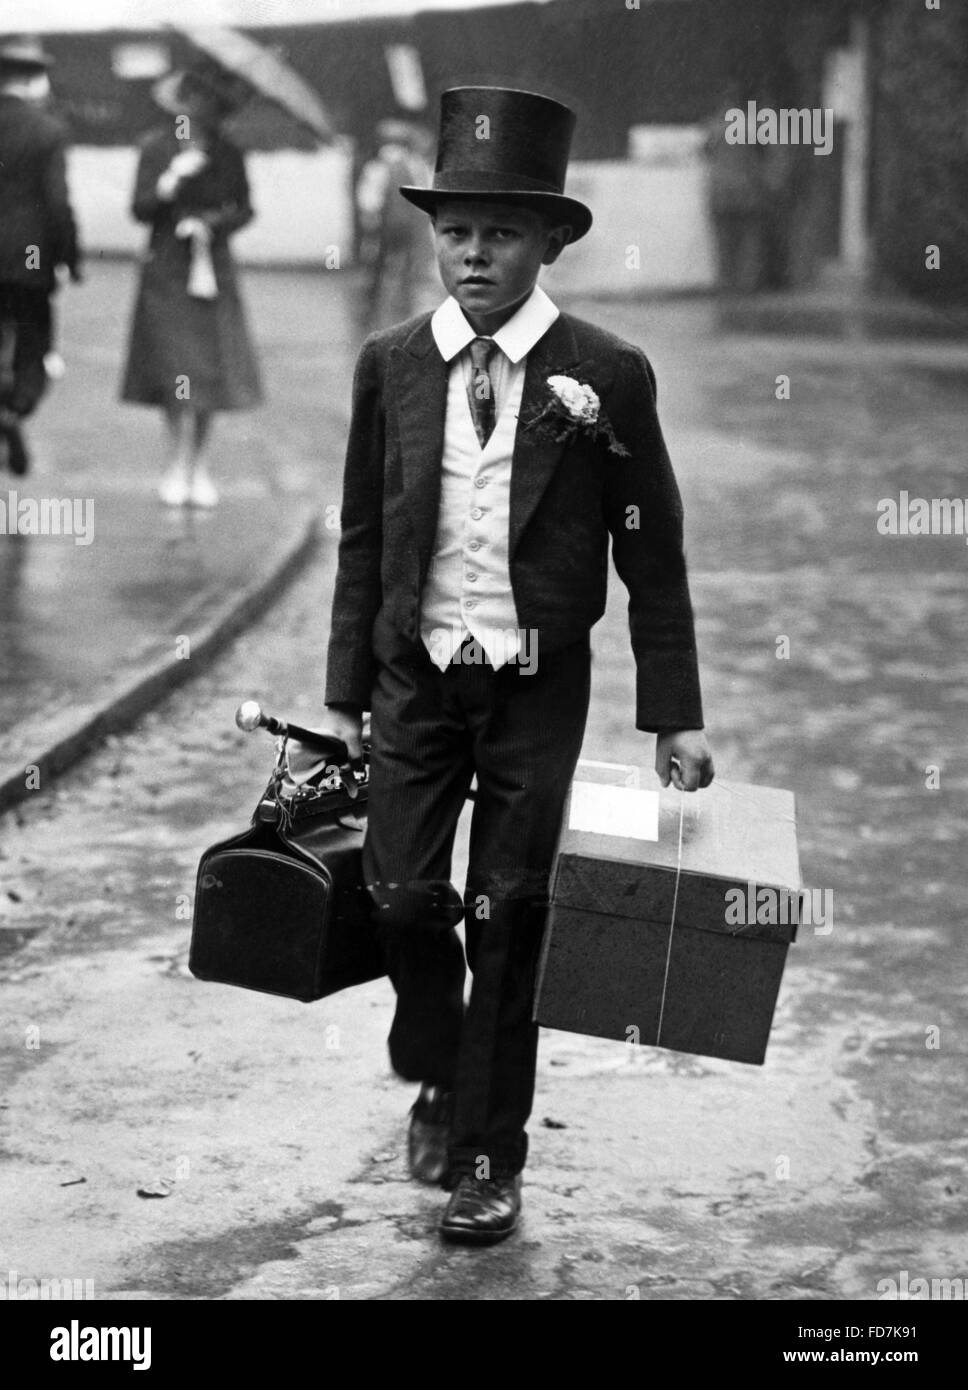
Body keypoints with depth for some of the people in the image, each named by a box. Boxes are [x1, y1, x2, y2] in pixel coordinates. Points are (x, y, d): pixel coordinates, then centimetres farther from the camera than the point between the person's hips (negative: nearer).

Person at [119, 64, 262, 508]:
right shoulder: (156, 149, 1)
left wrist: (210, 223, -10)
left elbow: (243, 208, 8)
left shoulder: (227, 154, 6)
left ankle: (197, 466, 10)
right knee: (177, 370, -7)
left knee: (210, 369, 0)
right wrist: (171, 181, -18)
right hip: (167, 269, -2)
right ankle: (180, 466, 0)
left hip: (212, 267, 2)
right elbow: (140, 209, -3)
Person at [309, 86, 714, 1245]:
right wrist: (344, 694, 7)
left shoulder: (606, 377, -7)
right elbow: (363, 539, 7)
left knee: (508, 917, 3)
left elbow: (652, 555, -2)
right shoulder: (390, 365, 1)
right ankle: (437, 1072, 29)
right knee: (401, 896, -2)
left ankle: (489, 1156, 19)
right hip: (416, 677, 2)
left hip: (539, 686, -2)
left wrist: (674, 716, -3)